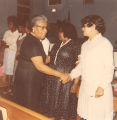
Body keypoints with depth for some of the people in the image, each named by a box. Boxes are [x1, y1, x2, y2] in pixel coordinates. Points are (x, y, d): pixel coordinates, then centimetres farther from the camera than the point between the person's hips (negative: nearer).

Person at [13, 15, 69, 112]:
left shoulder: (36, 41, 12)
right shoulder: (31, 43, -20)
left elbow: (41, 60, 17)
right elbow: (39, 66, -26)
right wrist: (60, 74, -25)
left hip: (33, 81, 10)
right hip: (27, 83, -9)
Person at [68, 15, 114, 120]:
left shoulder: (105, 43, -6)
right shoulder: (85, 45, 16)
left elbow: (109, 68, -11)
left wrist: (102, 86, -17)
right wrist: (71, 75, 11)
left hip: (99, 89, -7)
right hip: (85, 87, 7)